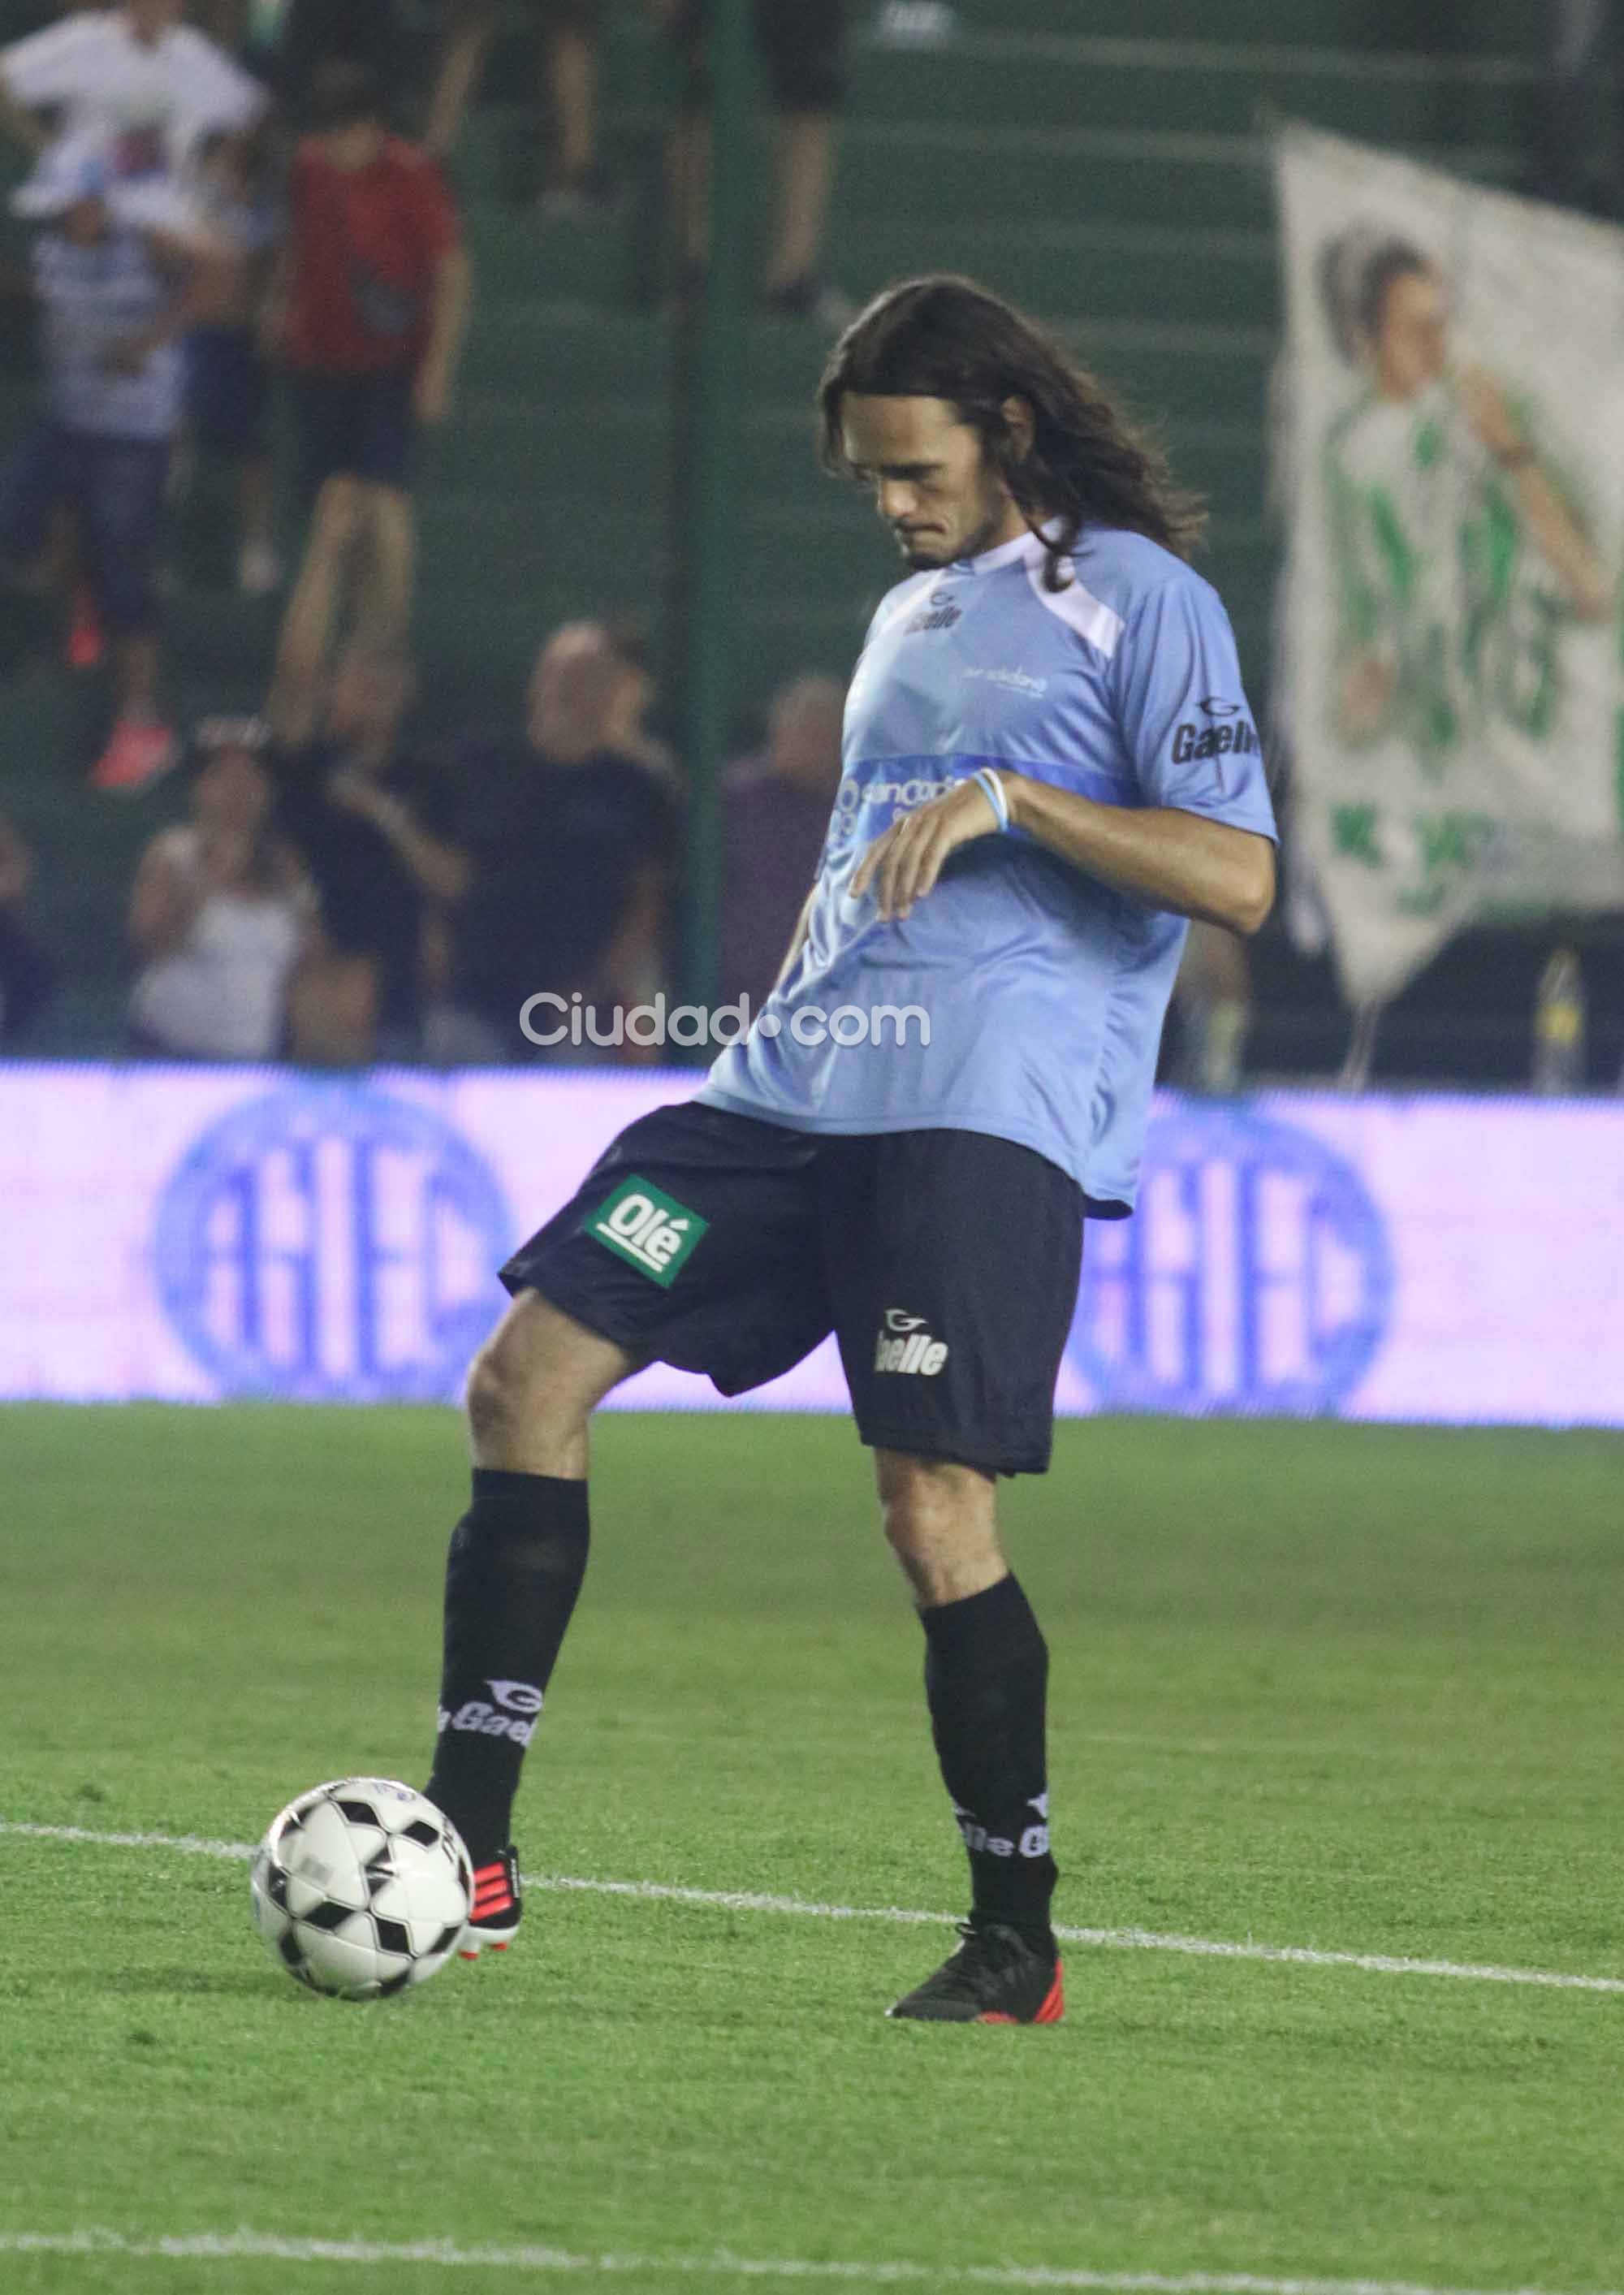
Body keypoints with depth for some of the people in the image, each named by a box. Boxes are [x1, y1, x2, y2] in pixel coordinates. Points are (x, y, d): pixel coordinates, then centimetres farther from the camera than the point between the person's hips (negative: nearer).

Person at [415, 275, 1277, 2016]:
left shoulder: (1138, 601, -1)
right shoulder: (906, 617, 22)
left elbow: (1237, 877, -11)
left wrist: (1008, 796, -19)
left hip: (990, 1113, -8)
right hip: (803, 1086, 8)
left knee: (933, 1503, -16)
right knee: (527, 1375, -3)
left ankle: (1017, 1939, 0)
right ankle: (463, 1855, 0)